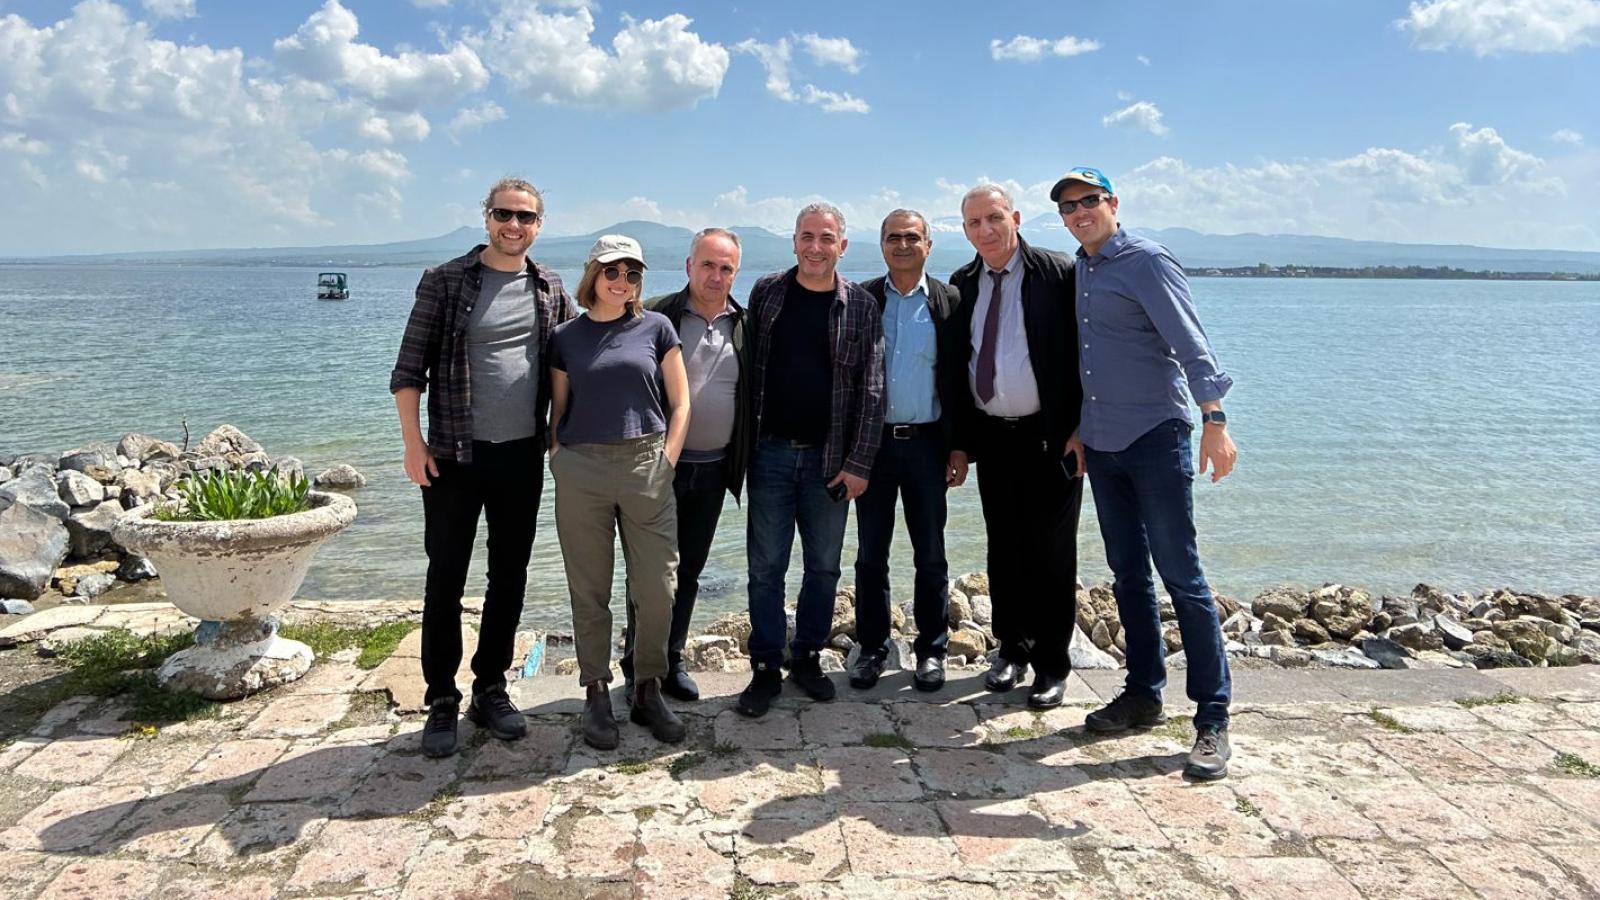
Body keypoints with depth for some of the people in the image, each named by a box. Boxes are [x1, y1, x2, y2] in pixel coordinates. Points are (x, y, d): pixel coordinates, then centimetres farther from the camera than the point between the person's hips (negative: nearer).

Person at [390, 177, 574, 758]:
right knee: (445, 579, 4)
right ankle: (442, 701, 17)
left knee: (510, 578, 11)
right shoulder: (444, 282, -4)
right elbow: (408, 369, -4)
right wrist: (414, 442, -10)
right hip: (455, 455, -3)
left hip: (524, 457, 4)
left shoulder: (550, 289, 6)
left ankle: (490, 689, 25)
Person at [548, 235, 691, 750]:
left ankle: (648, 691, 17)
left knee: (657, 588, 0)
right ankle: (596, 694, 19)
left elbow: (680, 403, 6)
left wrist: (665, 464, -3)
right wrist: (559, 467, -1)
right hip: (581, 472, 0)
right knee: (589, 591, 6)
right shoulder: (566, 338, 8)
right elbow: (557, 412, 12)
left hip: (646, 468, 0)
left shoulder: (656, 328, 6)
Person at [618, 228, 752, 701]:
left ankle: (671, 661, 26)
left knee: (689, 571, 13)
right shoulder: (658, 316, -6)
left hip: (714, 468, 4)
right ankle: (637, 663, 19)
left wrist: (744, 461, 9)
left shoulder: (743, 325, 7)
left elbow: (755, 394, 13)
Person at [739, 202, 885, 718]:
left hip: (829, 458, 0)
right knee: (766, 566, 3)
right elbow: (749, 367, 7)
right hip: (771, 452, 0)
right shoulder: (767, 292, 4)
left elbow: (871, 390, 0)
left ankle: (808, 658, 26)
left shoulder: (861, 306, 1)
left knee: (824, 566, 9)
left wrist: (859, 464, -5)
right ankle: (765, 668, 15)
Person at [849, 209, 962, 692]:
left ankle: (931, 648, 21)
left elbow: (959, 379, 2)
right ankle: (872, 647, 21)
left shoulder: (948, 300, 3)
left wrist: (959, 448, -3)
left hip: (926, 442, -1)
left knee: (930, 554, 8)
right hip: (872, 440, 1)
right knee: (870, 553, 7)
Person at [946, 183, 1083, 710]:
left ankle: (1052, 666, 16)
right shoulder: (962, 286, 8)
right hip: (991, 438, 5)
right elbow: (955, 368, 11)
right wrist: (959, 442, 7)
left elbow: (1079, 355, -7)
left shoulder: (1057, 275, -7)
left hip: (1049, 438, -4)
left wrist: (1078, 431, -11)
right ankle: (1012, 649, 29)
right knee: (1003, 549, 13)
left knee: (1051, 553, 3)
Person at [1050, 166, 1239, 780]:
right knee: (1127, 575, 12)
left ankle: (1212, 718, 1)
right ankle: (1144, 694, 23)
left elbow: (1189, 341, -17)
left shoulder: (1146, 261, -7)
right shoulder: (1078, 272, 15)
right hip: (1101, 446, 7)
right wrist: (1079, 430, 19)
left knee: (1181, 574, -6)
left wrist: (1214, 418, -28)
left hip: (1155, 437, -7)